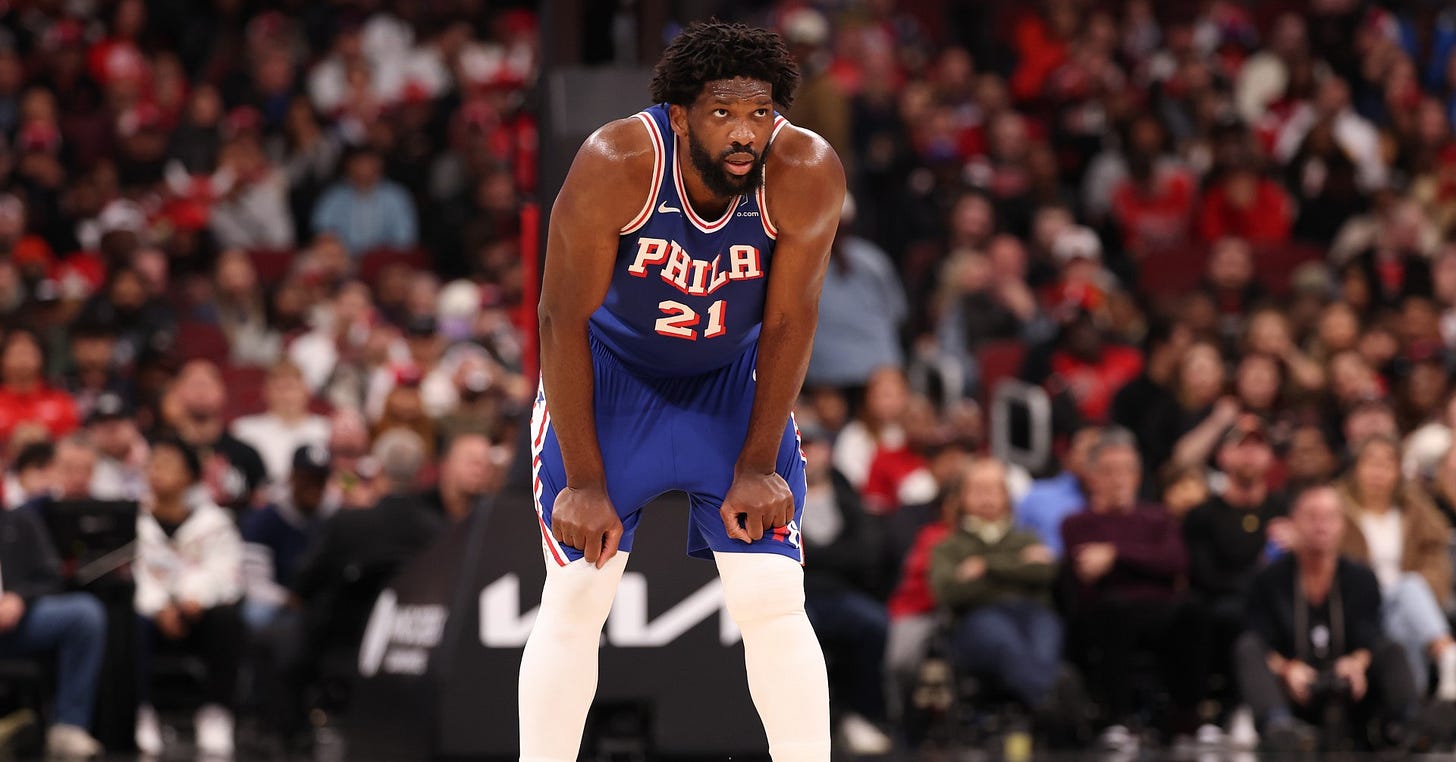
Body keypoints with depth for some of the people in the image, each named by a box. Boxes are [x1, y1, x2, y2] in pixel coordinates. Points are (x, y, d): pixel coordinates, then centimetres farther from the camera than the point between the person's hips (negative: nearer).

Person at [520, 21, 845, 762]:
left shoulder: (806, 172, -25)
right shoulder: (616, 164, -30)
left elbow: (787, 324, -14)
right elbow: (565, 318, -22)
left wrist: (758, 467, -10)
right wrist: (584, 482, -20)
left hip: (731, 382, 2)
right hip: (608, 376, -2)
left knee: (776, 601, -6)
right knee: (573, 600, -7)